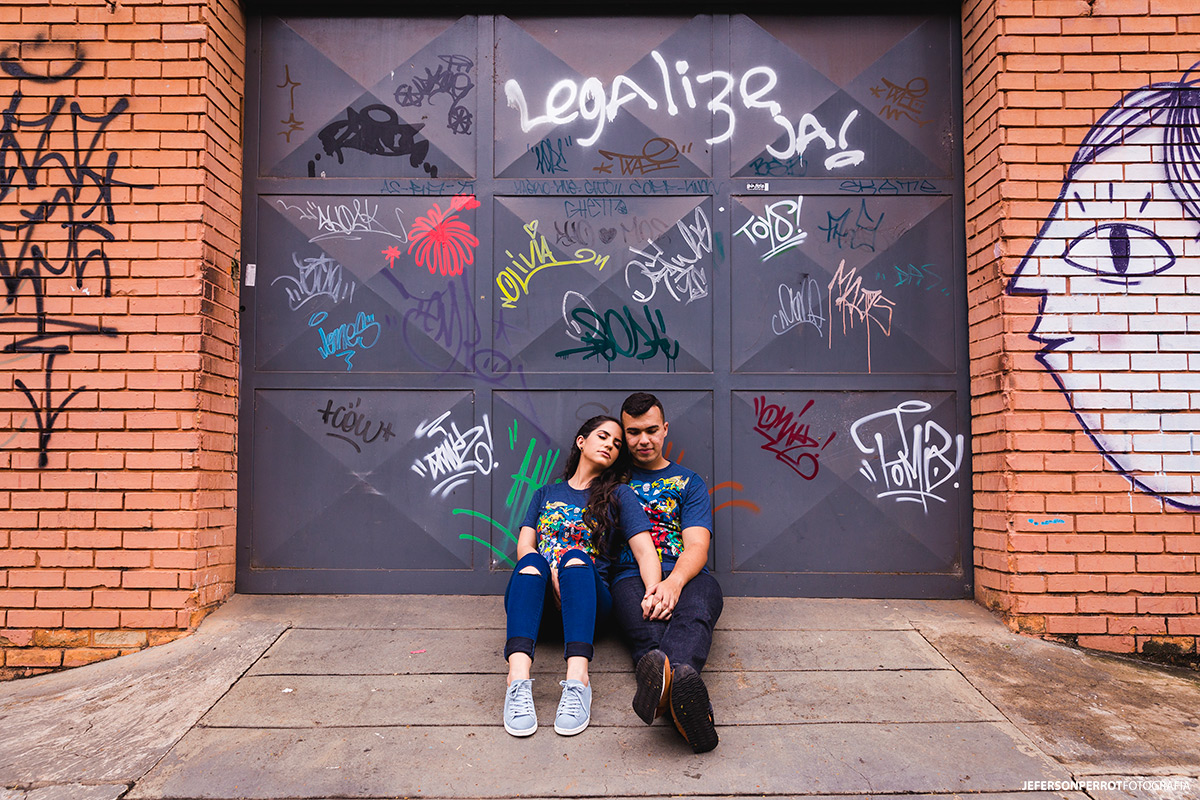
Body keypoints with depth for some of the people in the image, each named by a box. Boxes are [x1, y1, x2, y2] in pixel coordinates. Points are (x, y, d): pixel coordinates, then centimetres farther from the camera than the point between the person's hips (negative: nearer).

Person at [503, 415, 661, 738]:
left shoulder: (618, 494, 16)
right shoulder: (546, 493, 23)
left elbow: (645, 551, 3)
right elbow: (524, 545, 8)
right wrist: (553, 577, -14)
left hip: (589, 594, -1)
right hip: (538, 594, 1)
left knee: (575, 557, -32)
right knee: (532, 561, -31)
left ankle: (577, 681, -49)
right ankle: (518, 681, -48)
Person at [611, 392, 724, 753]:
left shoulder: (689, 483, 22)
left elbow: (697, 547, 6)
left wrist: (673, 583, -19)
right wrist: (651, 584, -7)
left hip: (686, 577, 1)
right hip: (631, 577, 0)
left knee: (694, 614, -37)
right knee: (648, 628, -37)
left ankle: (672, 677, -68)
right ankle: (676, 686, -68)